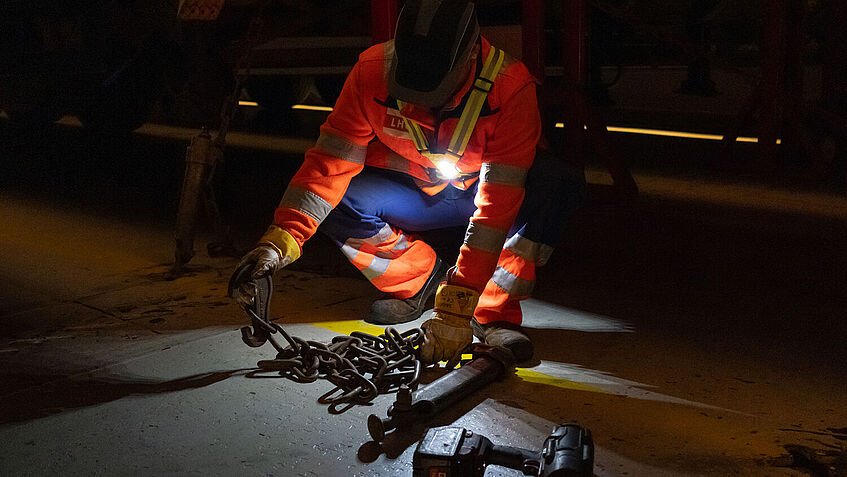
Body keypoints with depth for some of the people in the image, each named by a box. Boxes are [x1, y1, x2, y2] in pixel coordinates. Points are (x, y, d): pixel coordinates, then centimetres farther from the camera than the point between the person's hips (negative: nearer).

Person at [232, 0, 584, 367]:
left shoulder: (510, 86, -32)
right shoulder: (372, 72, -24)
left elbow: (497, 203, -36)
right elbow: (330, 162, -22)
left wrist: (457, 304, -41)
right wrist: (280, 240, -36)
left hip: (480, 191, -2)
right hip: (413, 194, 2)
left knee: (556, 185, -33)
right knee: (339, 204, -27)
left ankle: (494, 313, -18)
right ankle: (420, 281, 1)